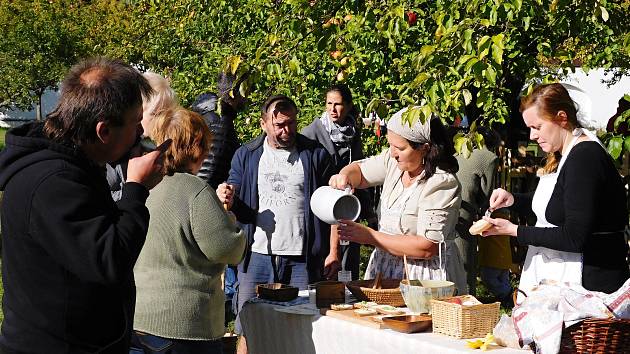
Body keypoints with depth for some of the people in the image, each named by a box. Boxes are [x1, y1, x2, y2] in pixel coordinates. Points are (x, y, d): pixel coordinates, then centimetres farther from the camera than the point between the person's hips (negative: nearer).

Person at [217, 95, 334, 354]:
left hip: (302, 261, -1)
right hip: (257, 257, 1)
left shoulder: (315, 155, 3)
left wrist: (333, 252, -4)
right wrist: (227, 200, -14)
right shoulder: (246, 155, 7)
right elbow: (234, 204, 11)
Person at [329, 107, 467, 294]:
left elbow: (427, 248, -23)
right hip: (385, 268, 6)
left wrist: (369, 236, -20)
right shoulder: (393, 161, 1)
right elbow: (359, 171, 20)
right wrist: (345, 176, -7)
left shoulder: (442, 184, -19)